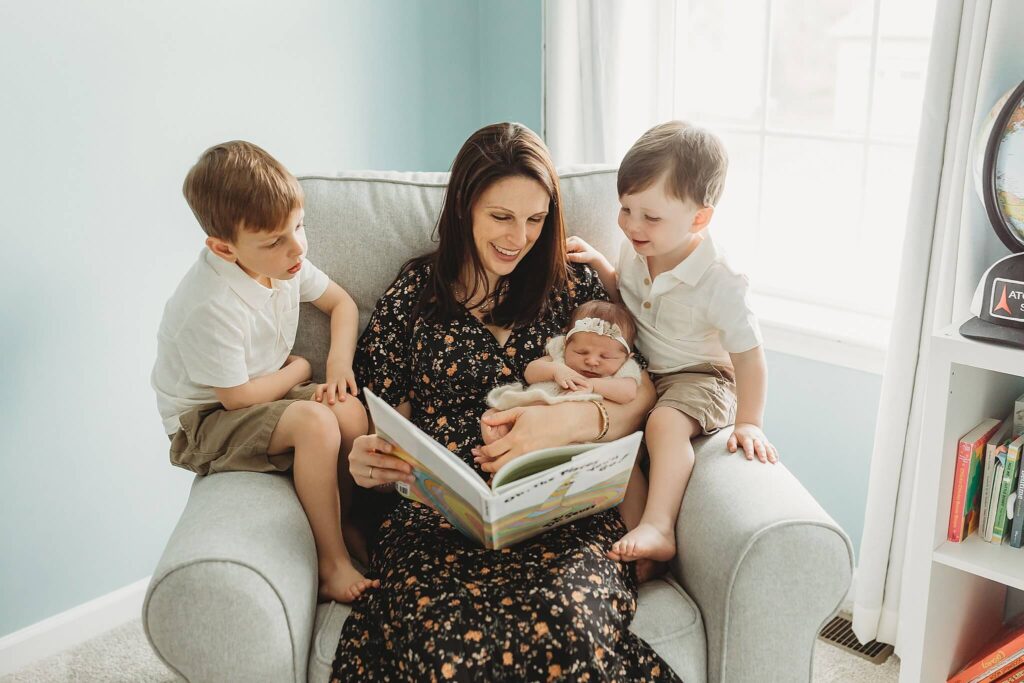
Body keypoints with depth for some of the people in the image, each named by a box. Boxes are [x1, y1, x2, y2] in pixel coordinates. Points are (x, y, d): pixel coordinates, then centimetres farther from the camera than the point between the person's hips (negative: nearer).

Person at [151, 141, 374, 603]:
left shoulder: (282, 261, -7)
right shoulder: (210, 307, -30)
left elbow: (341, 302, 9)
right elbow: (236, 396, -23)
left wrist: (339, 361, -8)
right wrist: (299, 370, -8)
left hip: (269, 391, 7)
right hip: (207, 421, -7)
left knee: (352, 413, -19)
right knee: (315, 421, -31)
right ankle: (332, 563, -18)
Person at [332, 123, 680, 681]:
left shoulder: (572, 286, 13)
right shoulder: (411, 298, 12)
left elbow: (642, 395, 5)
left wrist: (571, 420, -16)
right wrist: (367, 461, -9)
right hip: (437, 519, 0)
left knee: (571, 626, -34)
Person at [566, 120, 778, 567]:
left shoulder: (719, 283, -26)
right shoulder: (636, 249, -6)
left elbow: (748, 354, -18)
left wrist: (749, 422, -20)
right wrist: (597, 262, -1)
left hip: (699, 377, -6)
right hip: (642, 371, 6)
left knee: (666, 423, -34)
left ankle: (658, 527, -29)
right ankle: (635, 537, -15)